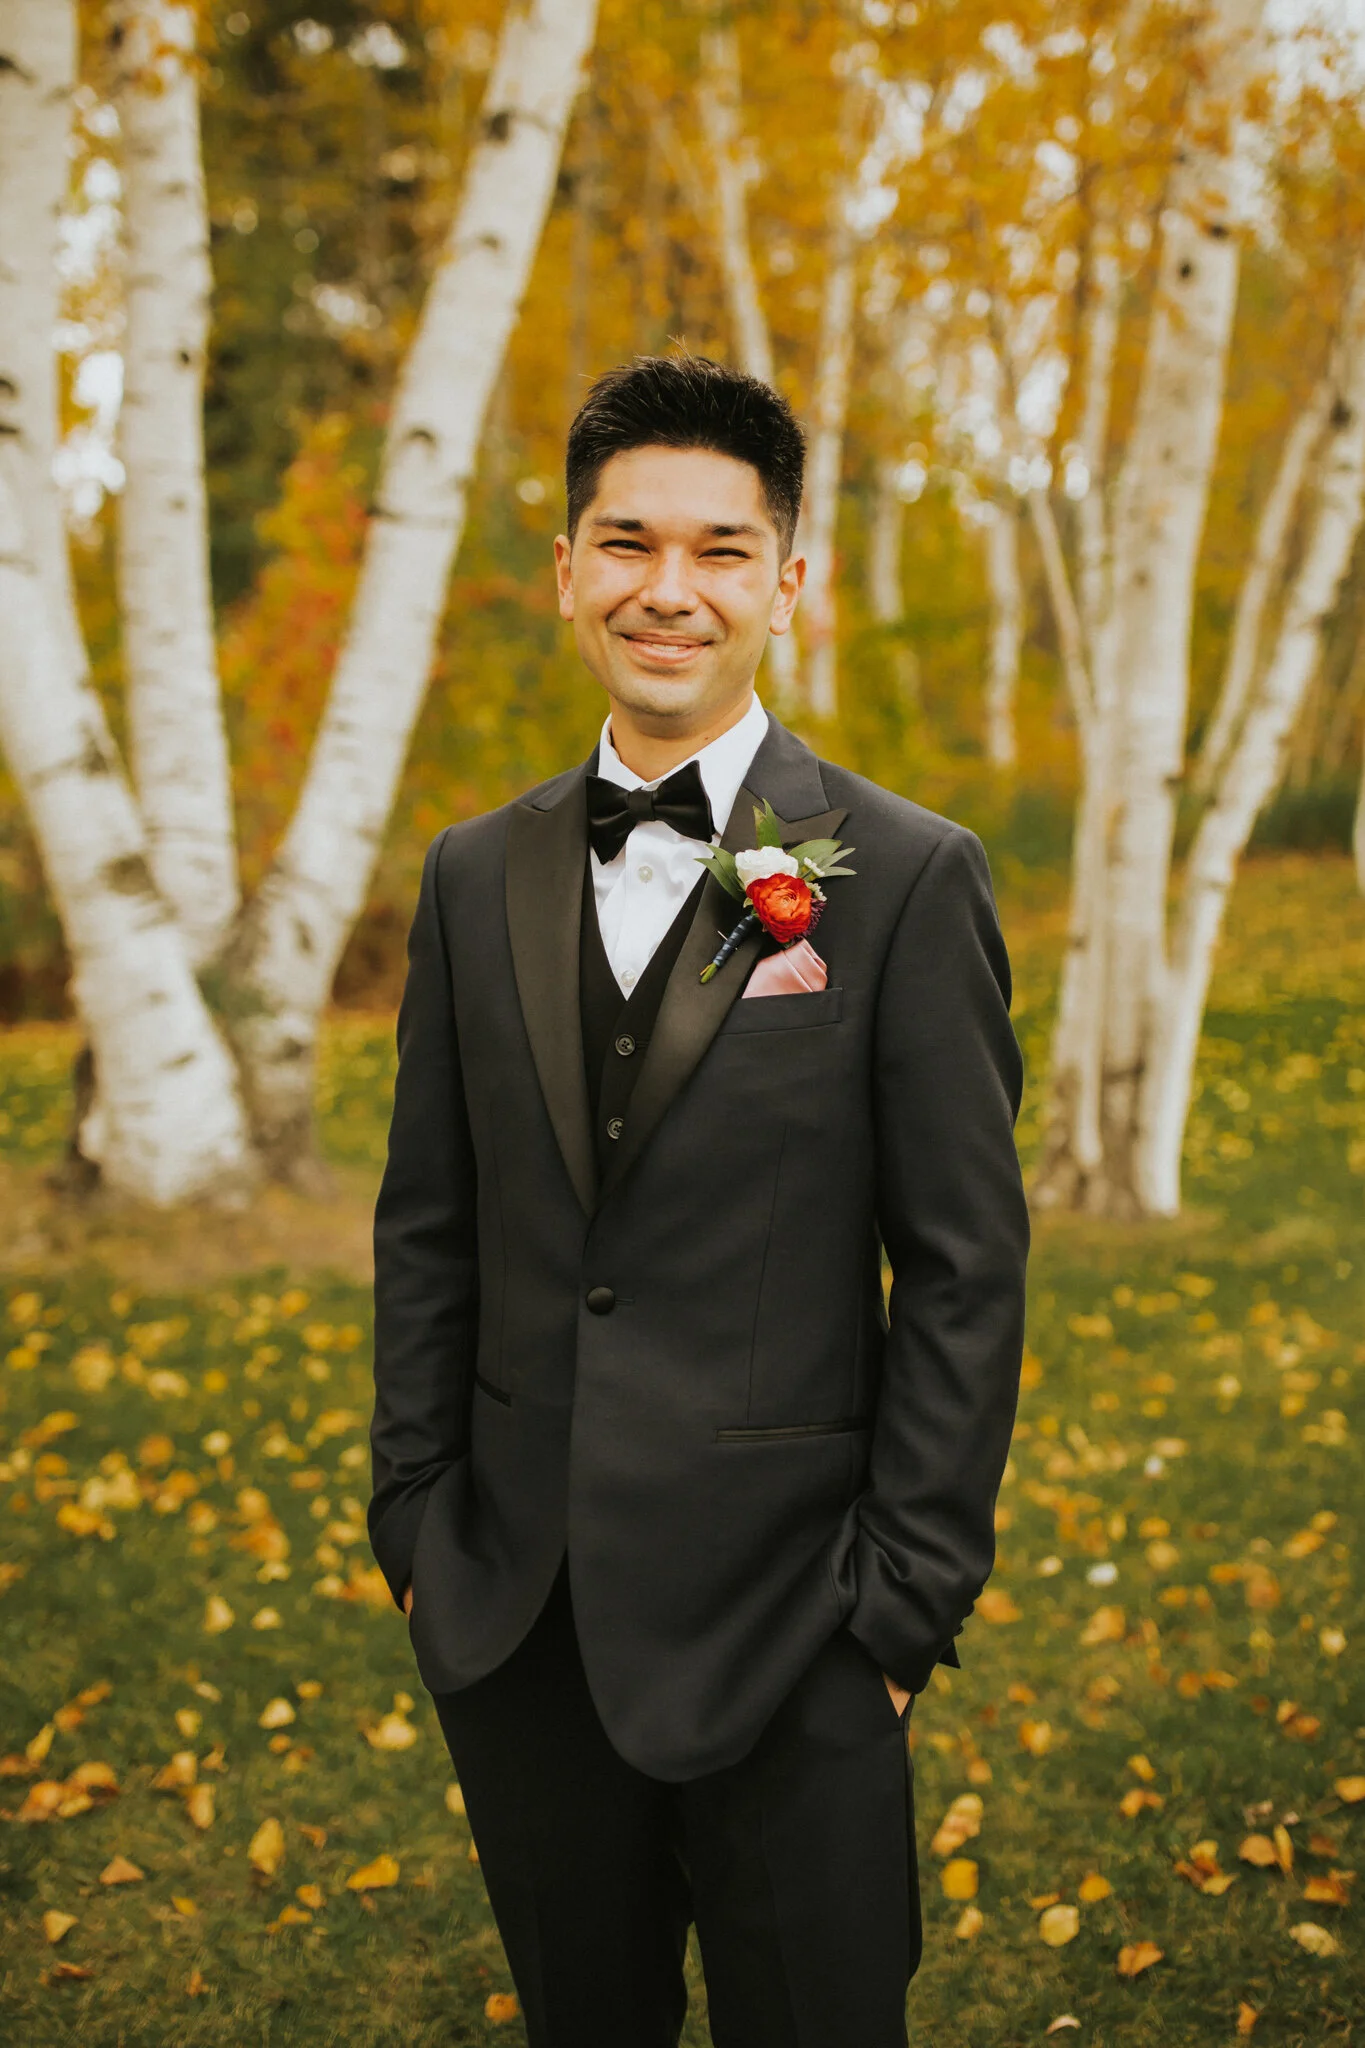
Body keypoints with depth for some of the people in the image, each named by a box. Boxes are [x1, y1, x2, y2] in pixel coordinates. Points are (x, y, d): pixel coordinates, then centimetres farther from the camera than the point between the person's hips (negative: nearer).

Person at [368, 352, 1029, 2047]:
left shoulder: (908, 878, -8)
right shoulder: (476, 876, 5)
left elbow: (965, 1265, -8)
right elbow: (426, 1224, 9)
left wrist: (908, 1600, -9)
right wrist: (414, 1519, 6)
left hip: (784, 1626, -4)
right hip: (514, 1616, 4)